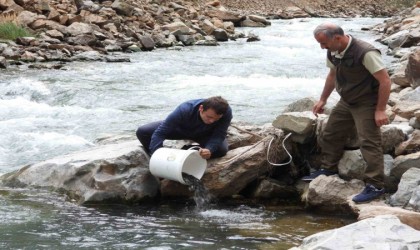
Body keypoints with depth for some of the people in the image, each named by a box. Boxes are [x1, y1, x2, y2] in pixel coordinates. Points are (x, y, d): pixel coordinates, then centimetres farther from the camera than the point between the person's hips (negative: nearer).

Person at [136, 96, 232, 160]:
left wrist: (209, 149, -53)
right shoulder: (185, 110, -41)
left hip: (205, 134, 1)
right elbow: (160, 133, -38)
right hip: (181, 128, -1)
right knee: (142, 132, -19)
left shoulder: (226, 112, -39)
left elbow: (219, 135, -31)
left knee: (221, 149, -31)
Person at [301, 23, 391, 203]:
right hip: (346, 102, 8)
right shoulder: (333, 52, -3)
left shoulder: (366, 53, -28)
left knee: (369, 143, -12)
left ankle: (375, 186, -9)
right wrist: (323, 100, 19)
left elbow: (385, 80, -25)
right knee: (331, 134, 16)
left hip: (366, 104, -8)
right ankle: (328, 168, 35)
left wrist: (380, 110, -24)